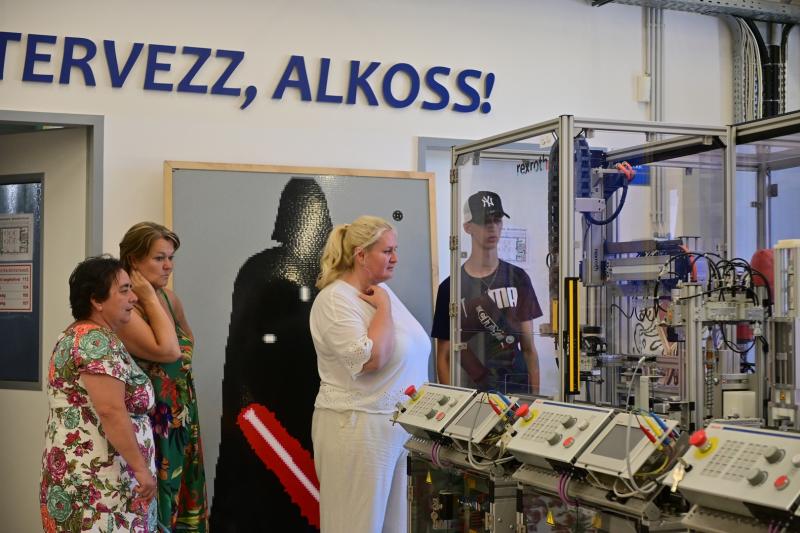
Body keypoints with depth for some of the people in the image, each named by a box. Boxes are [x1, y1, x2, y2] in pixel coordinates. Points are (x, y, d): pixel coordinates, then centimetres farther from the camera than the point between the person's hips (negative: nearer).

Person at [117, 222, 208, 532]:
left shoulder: (170, 299, 7)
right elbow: (167, 350, -24)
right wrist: (150, 299, -17)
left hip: (182, 420, 8)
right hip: (150, 424, -8)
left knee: (181, 496, 14)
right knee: (154, 504, -1)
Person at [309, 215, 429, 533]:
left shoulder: (382, 291, 11)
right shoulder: (335, 300, -15)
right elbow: (370, 359, -27)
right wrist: (383, 307, -16)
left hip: (403, 426, 8)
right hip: (358, 429, -8)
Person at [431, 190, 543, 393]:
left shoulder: (517, 279, 4)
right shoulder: (450, 286, -3)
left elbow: (529, 348, 6)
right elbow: (443, 357, 0)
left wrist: (535, 397, -1)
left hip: (517, 391, 2)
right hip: (471, 393, -2)